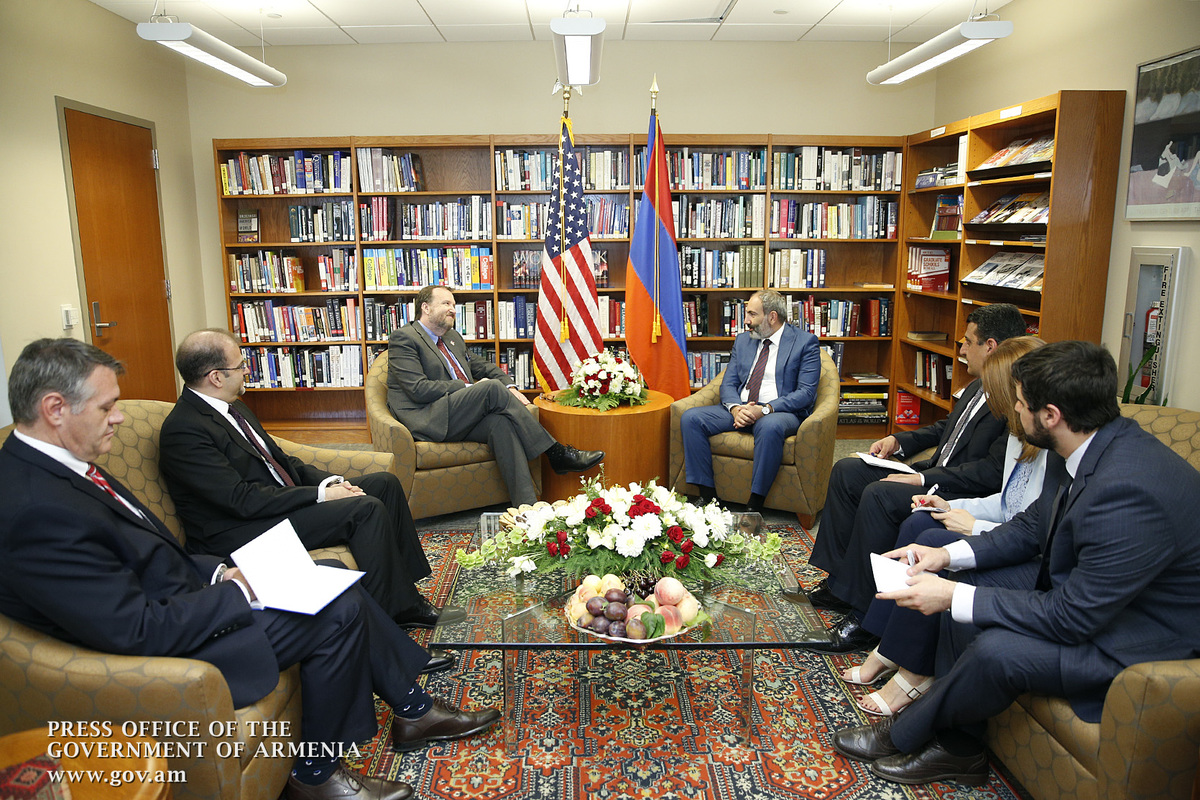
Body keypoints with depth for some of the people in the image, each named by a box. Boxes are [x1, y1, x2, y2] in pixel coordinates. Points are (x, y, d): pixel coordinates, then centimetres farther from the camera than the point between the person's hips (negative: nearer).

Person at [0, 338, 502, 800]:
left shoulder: (58, 468, 4)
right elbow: (140, 631, -28)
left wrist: (216, 572, 0)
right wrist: (237, 591, -16)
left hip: (178, 595, 10)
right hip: (168, 652, -10)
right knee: (337, 613, -12)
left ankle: (414, 710, 20)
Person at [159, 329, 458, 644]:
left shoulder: (233, 408, 11)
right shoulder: (183, 430, -19)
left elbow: (280, 459, 16)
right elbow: (243, 500, -24)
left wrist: (330, 482, -1)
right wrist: (321, 495, -20)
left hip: (277, 501, 10)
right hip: (242, 531, -10)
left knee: (384, 484, 4)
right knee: (366, 509, -24)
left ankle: (408, 596, 4)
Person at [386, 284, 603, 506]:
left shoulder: (452, 337, 25)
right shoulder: (403, 338, -1)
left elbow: (481, 366, 24)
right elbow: (419, 389, -12)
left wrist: (509, 387, 2)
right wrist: (469, 388, -11)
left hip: (461, 417, 7)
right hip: (429, 420, -7)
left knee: (500, 422, -28)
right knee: (492, 387, -26)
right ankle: (555, 453, -23)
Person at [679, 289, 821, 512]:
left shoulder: (805, 342, 0)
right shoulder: (742, 341, 16)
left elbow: (806, 393, -9)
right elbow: (728, 384, 11)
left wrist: (766, 409, -21)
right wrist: (735, 408, -12)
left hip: (780, 412, -5)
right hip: (740, 409, 5)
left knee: (769, 427, -41)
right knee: (691, 418, -17)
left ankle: (755, 505, -30)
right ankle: (707, 495, -13)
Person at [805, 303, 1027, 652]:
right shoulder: (980, 387, 10)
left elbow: (994, 472, -25)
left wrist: (921, 480, -25)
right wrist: (899, 440, 10)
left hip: (967, 493, -10)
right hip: (936, 472, 11)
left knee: (879, 495, -30)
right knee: (846, 471, 3)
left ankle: (862, 614, -19)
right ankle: (839, 578, 8)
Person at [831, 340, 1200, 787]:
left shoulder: (1129, 490, -34)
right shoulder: (1085, 450, -5)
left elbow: (1072, 617, -29)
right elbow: (1033, 526, 8)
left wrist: (955, 597, -23)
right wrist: (949, 555, -5)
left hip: (1147, 639, -10)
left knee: (997, 649, -27)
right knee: (966, 585, 2)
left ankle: (904, 735, 3)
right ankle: (957, 746, 10)